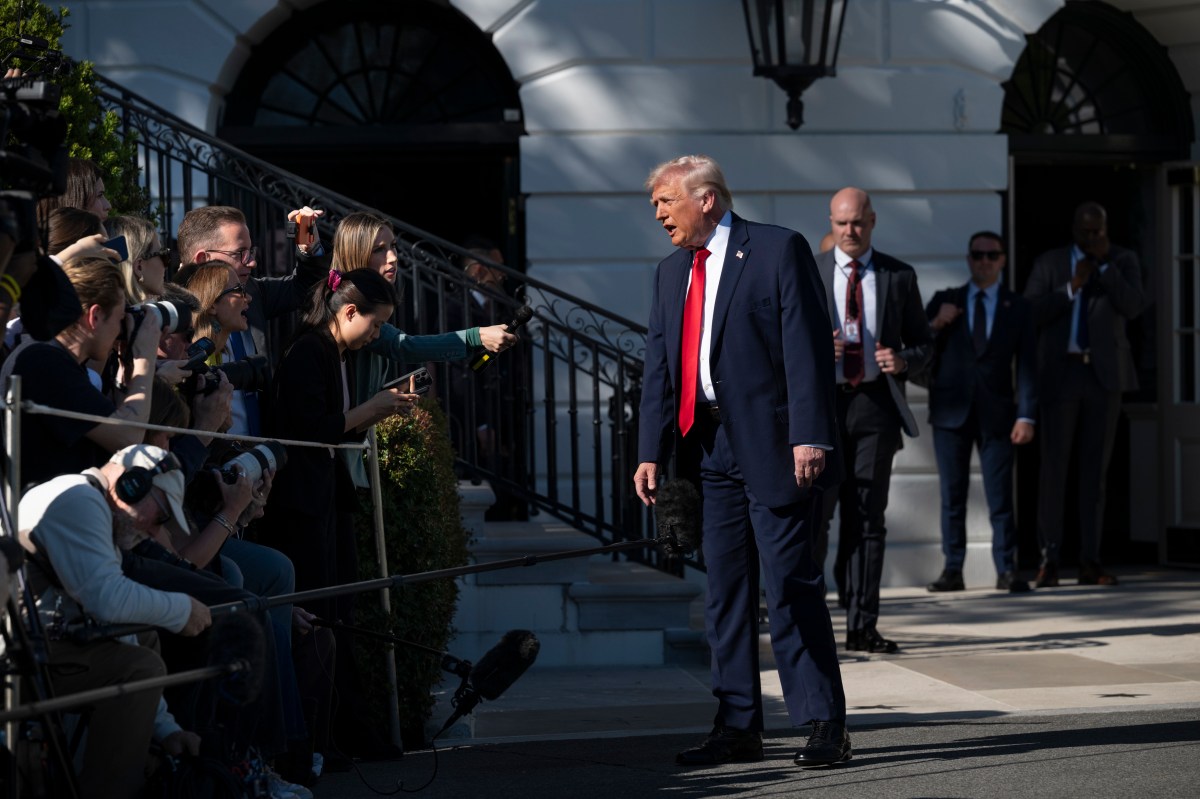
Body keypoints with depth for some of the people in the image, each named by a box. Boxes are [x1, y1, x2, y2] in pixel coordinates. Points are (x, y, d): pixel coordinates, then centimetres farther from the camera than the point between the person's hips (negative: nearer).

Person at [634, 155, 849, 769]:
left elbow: (807, 348, -11)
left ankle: (824, 725, 0)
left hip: (772, 447, -7)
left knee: (791, 587, -6)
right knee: (725, 591, 8)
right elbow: (658, 369, 16)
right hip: (711, 449, 7)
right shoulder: (671, 273, 16)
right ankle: (738, 727, 15)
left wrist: (809, 436, -19)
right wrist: (652, 453, 8)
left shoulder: (778, 250, -5)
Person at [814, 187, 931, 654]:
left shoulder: (899, 277, 10)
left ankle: (861, 627, 5)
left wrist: (903, 361, -9)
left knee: (867, 519, 2)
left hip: (875, 403, 1)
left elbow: (922, 342, 13)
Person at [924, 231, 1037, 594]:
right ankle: (952, 570, 5)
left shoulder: (1017, 308, 9)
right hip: (951, 412, 1)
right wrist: (935, 325, -11)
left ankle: (1006, 570, 0)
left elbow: (1026, 365, 4)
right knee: (952, 496, 2)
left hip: (996, 413, -1)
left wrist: (1026, 415, -5)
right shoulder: (944, 302, 11)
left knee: (1000, 497, -4)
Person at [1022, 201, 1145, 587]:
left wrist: (1105, 265, -14)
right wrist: (1071, 287, -12)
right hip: (1061, 372, -1)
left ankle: (1090, 561, 4)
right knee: (1053, 465, -4)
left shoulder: (1123, 260, 8)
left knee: (1095, 468, 3)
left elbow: (1133, 306, -8)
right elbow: (1030, 314, -4)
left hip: (1105, 373, 1)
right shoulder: (1049, 263, 6)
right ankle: (1049, 558, -2)